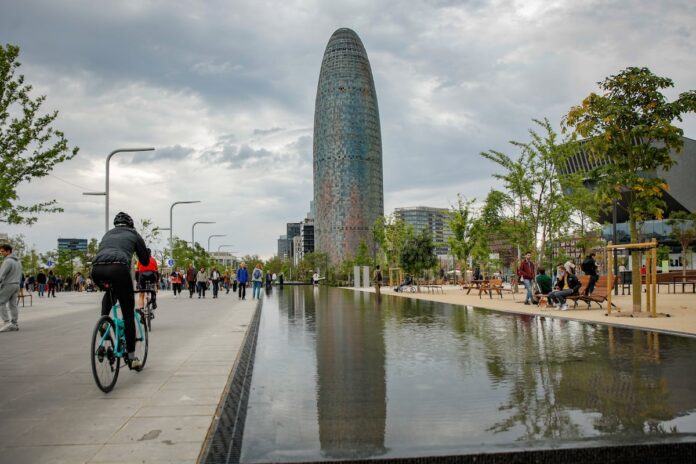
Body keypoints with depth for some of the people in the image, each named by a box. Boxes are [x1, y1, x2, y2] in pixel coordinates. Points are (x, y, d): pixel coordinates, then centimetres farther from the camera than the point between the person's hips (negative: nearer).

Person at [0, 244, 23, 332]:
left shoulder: (8, 261, -15)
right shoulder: (18, 261, 15)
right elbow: (20, 276, 19)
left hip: (7, 285, -9)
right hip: (16, 285, 9)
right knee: (13, 305, 8)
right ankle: (14, 324, 6)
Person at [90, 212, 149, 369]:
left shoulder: (108, 234, 35)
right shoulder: (134, 234, 24)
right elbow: (145, 260, 26)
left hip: (96, 269, 4)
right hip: (118, 268, -4)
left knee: (110, 293, 39)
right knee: (128, 314, 6)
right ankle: (132, 357, 8)